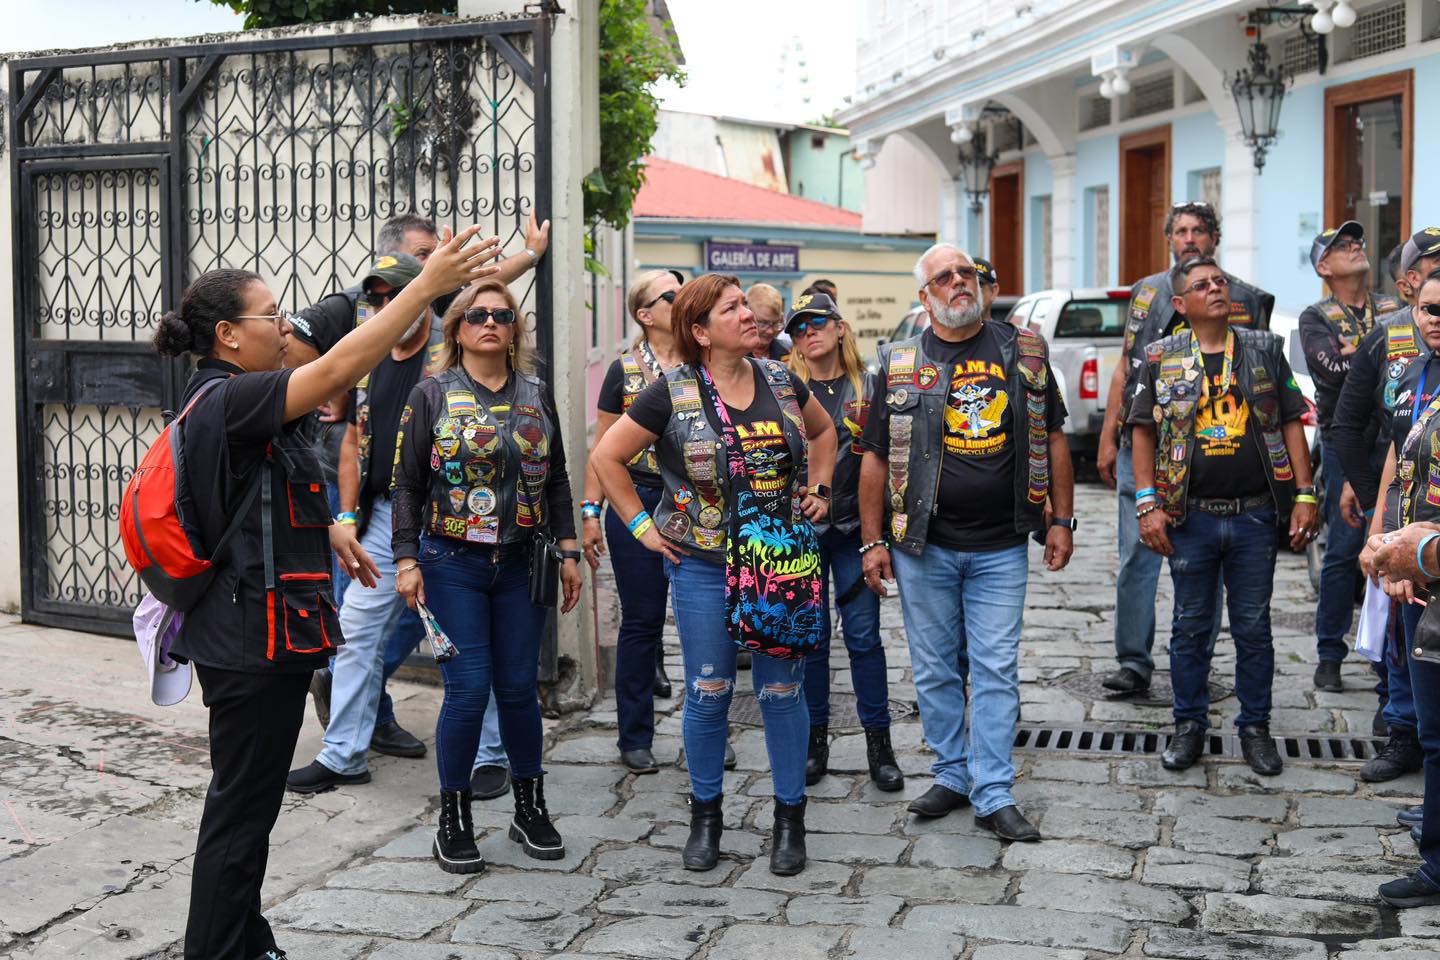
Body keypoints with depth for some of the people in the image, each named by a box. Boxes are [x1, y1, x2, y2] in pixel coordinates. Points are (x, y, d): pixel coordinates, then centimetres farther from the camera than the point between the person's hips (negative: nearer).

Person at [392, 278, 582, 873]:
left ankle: (530, 809, 23)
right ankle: (453, 820, 11)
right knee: (467, 690, -5)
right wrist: (406, 560, -7)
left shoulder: (536, 395, 9)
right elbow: (406, 484, -1)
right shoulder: (432, 394, 0)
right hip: (452, 563, -3)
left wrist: (568, 552, 8)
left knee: (519, 688, 7)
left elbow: (556, 480, 13)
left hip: (521, 564, 3)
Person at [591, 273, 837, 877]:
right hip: (703, 564, -2)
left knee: (782, 690, 5)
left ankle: (789, 818, 19)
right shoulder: (672, 393, -7)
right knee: (708, 693, 4)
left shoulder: (780, 381, 4)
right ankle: (705, 816, 22)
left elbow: (823, 431, 23)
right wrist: (641, 526, -3)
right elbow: (606, 457, -1)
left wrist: (817, 491, 12)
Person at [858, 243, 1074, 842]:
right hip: (924, 546, 0)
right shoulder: (900, 364, 2)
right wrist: (872, 541, -1)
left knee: (997, 671, 0)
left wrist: (1061, 521, 6)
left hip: (1000, 549, 0)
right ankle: (952, 775, 24)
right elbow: (875, 456, 3)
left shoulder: (1023, 352, 5)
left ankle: (993, 796, 6)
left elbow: (1053, 439, 10)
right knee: (935, 669, 9)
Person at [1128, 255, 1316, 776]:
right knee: (1191, 626, 9)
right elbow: (1144, 433, 3)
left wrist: (1304, 496, -1)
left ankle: (1255, 727, 21)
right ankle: (1189, 725, 21)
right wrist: (1147, 504, -5)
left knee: (1254, 628, 8)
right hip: (1190, 517, -1)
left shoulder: (1265, 349, 6)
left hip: (1255, 516, 1)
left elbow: (1291, 423, 6)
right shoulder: (1162, 358, 3)